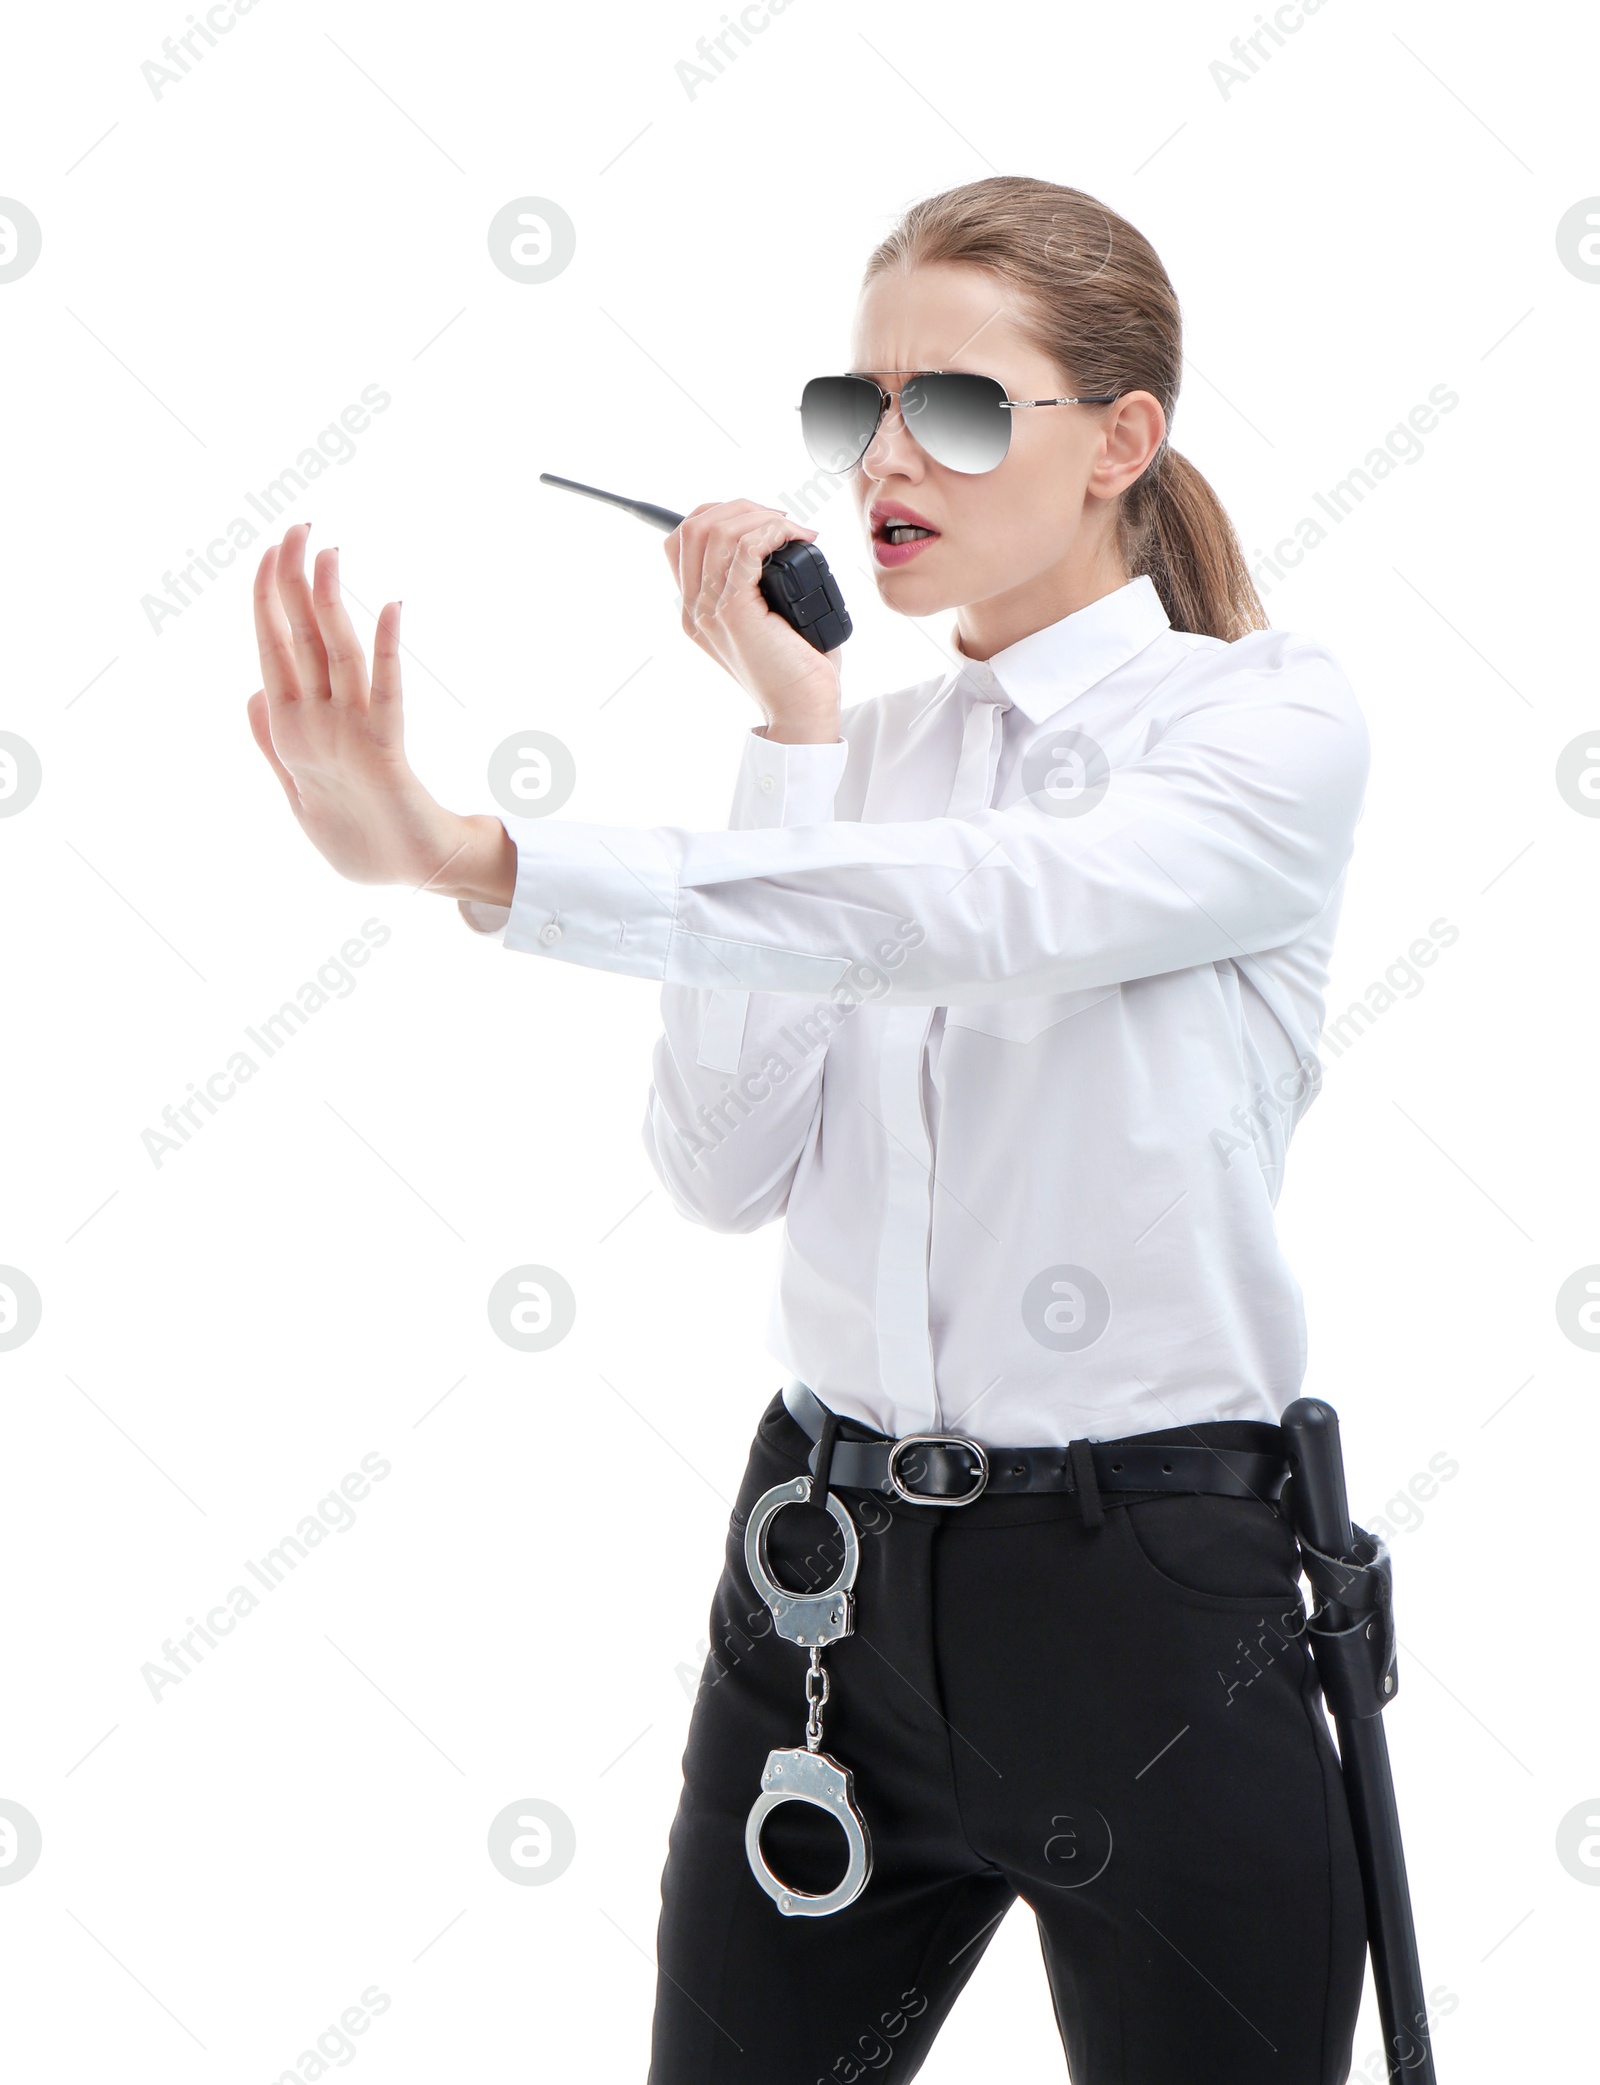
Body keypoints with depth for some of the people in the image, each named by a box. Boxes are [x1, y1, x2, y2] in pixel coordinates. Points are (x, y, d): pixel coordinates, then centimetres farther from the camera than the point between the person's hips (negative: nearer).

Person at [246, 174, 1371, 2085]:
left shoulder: (1268, 724, -7)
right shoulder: (865, 747, 8)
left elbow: (962, 907, -27)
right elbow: (726, 1166, -6)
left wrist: (462, 854, -35)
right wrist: (793, 735, -8)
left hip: (1145, 1594, -4)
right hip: (829, 1571, 4)